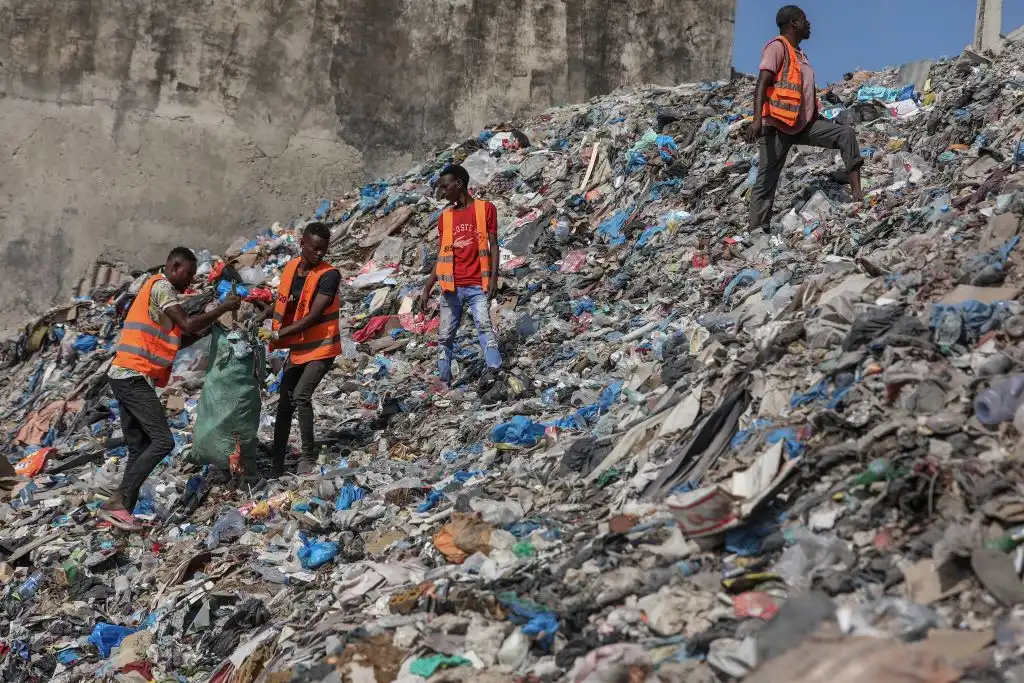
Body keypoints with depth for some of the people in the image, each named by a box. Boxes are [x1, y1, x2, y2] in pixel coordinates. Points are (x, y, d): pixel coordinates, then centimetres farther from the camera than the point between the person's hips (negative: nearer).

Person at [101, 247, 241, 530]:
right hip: (134, 376, -11)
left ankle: (124, 509, 1)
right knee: (162, 441, -14)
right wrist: (224, 307, -7)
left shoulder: (159, 289, 24)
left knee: (139, 448, 7)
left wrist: (211, 322, 14)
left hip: (125, 377, 11)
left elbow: (180, 336, 23)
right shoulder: (161, 287, -7)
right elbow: (187, 325, -17)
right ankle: (117, 502, -19)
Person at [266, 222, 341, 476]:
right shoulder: (290, 267, 0)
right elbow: (282, 302, 15)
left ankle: (308, 455, -6)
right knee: (285, 402, 6)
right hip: (298, 347, 6)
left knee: (301, 395, -20)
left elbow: (314, 316, -24)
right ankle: (277, 461, 14)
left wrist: (280, 334, -23)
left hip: (321, 347, -6)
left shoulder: (329, 275, -18)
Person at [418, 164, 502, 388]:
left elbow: (493, 246, 1)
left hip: (477, 286, -4)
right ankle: (444, 383, 11)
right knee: (444, 337, 4)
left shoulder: (485, 208, 3)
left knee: (484, 324, -24)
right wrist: (427, 289, 9)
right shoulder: (445, 217, 14)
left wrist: (493, 277, -11)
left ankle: (493, 369, -36)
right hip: (451, 287, 4)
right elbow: (442, 257, 15)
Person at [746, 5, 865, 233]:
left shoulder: (798, 54, 21)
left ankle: (856, 192, -16)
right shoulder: (777, 47, -6)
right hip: (778, 126, -8)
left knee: (846, 133, -8)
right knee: (767, 180, -5)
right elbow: (762, 83, -18)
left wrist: (818, 118, 28)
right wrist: (757, 119, -30)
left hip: (803, 124, 8)